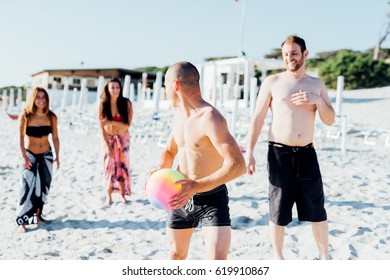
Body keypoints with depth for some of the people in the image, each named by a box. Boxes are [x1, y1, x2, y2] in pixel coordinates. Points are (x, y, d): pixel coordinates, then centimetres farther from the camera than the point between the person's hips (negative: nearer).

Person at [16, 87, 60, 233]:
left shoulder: (51, 117, -4)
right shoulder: (25, 116, -13)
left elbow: (55, 138, 2)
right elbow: (21, 138, -12)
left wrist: (57, 156, 3)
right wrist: (24, 157, -15)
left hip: (46, 155, 4)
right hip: (30, 155, -4)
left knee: (44, 186, 10)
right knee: (28, 187, -9)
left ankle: (38, 215, 26)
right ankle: (21, 221, -5)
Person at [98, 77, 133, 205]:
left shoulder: (126, 103, -14)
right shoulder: (103, 104, -14)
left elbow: (128, 124, -16)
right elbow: (101, 126, -13)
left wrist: (111, 122, -27)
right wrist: (107, 145, -17)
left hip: (123, 138, 0)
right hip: (108, 138, 0)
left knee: (122, 166, 4)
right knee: (109, 166, 2)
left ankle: (123, 194, 15)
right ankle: (109, 195, 13)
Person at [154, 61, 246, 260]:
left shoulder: (210, 118, -24)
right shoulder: (179, 114, 4)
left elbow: (238, 165, -31)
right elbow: (169, 151, 17)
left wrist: (197, 186, -36)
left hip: (212, 199, -7)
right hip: (180, 197, 8)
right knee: (176, 253, 21)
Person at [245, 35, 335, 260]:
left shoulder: (317, 84, 9)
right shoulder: (272, 82, 0)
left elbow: (330, 121, 8)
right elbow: (257, 119, -2)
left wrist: (318, 100, -11)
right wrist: (249, 152, -8)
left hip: (307, 153, 3)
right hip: (280, 153, -2)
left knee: (317, 208, 7)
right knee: (279, 210, 6)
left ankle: (325, 256, 24)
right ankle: (278, 257, 23)